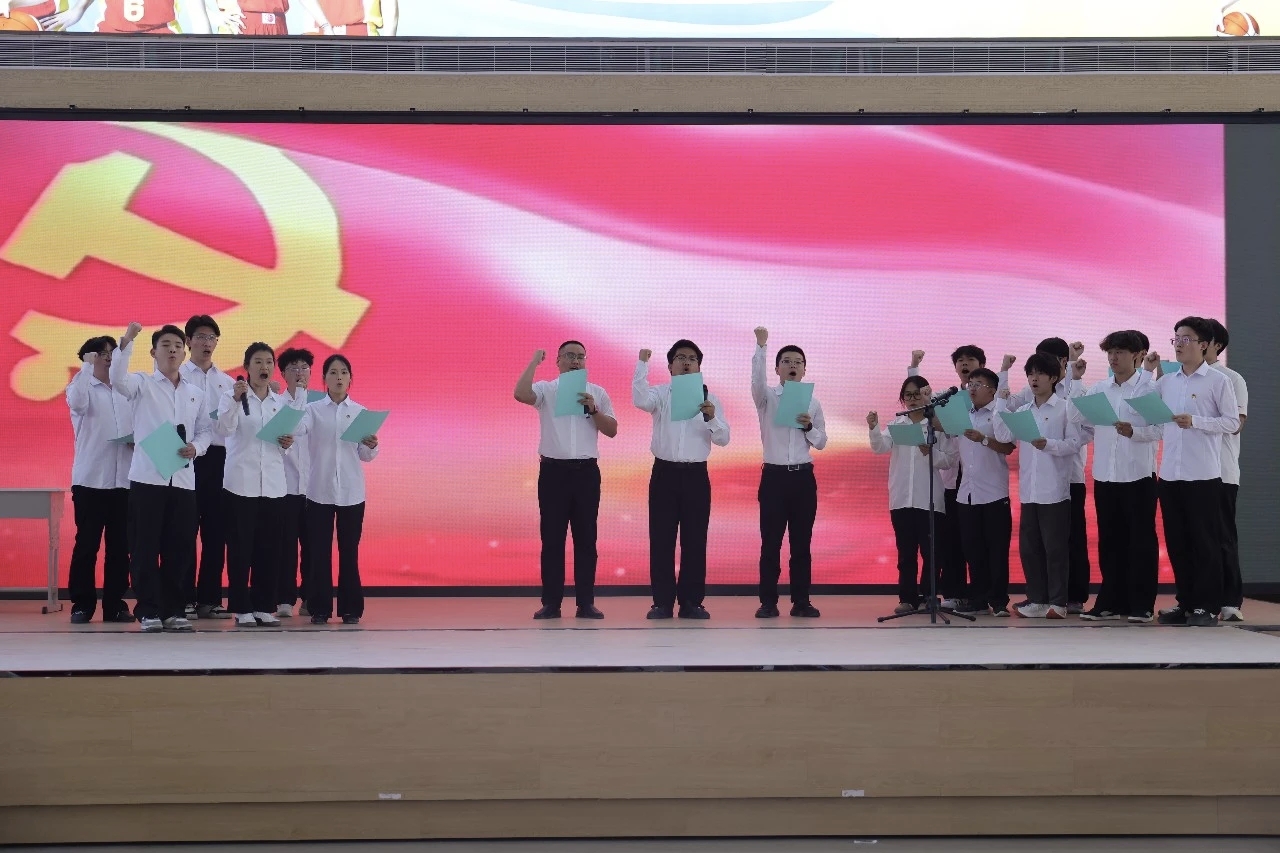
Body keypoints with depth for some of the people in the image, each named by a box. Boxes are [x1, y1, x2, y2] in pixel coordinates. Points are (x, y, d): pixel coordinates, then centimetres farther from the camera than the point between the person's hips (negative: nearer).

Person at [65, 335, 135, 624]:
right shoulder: (83, 388, 4)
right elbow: (77, 402, -20)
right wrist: (87, 365, -13)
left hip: (123, 480, 4)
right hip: (91, 479, -4)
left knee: (120, 546, 4)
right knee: (87, 545, -2)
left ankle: (115, 604, 10)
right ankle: (82, 605, 3)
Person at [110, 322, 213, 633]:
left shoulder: (196, 393, 15)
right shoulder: (142, 384, 3)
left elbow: (206, 429, 14)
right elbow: (117, 379, -18)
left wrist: (195, 447, -7)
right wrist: (126, 342, -28)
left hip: (183, 478, 4)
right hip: (147, 477, -4)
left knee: (179, 547, 5)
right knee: (145, 546, -2)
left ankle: (173, 609, 13)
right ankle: (148, 611, 3)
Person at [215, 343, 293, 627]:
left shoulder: (282, 402, 12)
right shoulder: (232, 396, -1)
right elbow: (223, 429, -18)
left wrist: (287, 443, -3)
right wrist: (236, 400, -31)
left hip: (273, 484, 4)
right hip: (241, 483, -4)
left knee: (270, 548, 5)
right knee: (240, 547, -1)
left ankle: (264, 606, 13)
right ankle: (242, 609, 5)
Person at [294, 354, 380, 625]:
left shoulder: (360, 412, 6)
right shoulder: (313, 409, 1)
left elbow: (366, 456, 6)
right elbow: (296, 428, -19)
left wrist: (372, 446, -16)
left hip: (351, 492, 1)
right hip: (319, 491, -1)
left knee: (349, 552, 5)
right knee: (320, 551, 2)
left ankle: (350, 608, 12)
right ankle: (320, 608, 11)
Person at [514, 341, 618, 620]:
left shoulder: (597, 393, 10)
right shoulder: (546, 390, 3)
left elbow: (612, 431, 7)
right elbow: (520, 394, -18)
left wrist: (593, 410, -8)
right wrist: (534, 362, -8)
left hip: (586, 471, 2)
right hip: (554, 470, -2)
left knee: (586, 538, 4)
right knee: (552, 538, 1)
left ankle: (586, 602, 9)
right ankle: (551, 602, 6)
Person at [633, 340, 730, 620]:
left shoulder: (709, 398, 7)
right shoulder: (660, 394, 4)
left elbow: (723, 439, 0)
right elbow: (640, 400, -19)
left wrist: (711, 418, -18)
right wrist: (642, 363, -21)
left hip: (696, 475, 1)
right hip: (664, 473, -1)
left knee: (695, 540, 2)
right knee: (661, 539, 0)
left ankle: (692, 602, 9)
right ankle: (662, 602, 6)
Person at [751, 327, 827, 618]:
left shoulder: (813, 403, 9)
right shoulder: (766, 397, 2)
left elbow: (821, 443, 10)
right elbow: (756, 377, -20)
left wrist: (809, 427, -10)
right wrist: (760, 345, -33)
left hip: (803, 477, 2)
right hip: (774, 476, -2)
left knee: (802, 543, 4)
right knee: (770, 542, -1)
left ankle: (801, 601, 10)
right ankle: (768, 602, 3)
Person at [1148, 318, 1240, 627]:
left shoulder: (1218, 380, -3)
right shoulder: (1166, 381, 11)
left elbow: (1233, 422, -5)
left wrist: (1196, 421, -18)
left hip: (1203, 474, -5)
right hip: (1170, 473, 5)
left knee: (1205, 541, 0)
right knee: (1176, 542, 8)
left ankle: (1206, 606, 6)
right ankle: (1185, 602, 16)